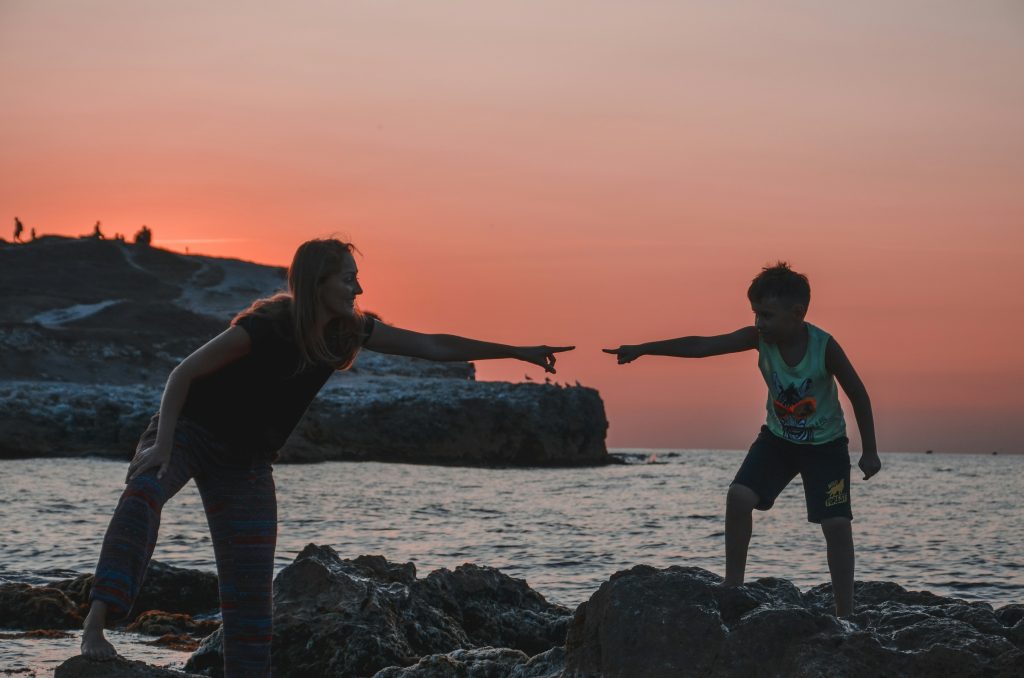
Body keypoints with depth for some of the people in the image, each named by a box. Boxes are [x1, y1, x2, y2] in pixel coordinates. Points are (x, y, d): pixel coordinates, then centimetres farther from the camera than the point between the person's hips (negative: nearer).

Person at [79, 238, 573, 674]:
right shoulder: (265, 328, -25)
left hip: (246, 462, 6)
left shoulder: (348, 332, -7)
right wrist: (162, 445, -31)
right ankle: (96, 623, -49)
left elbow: (432, 346, -1)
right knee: (143, 494, -37)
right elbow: (183, 374, -20)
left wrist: (516, 352, -1)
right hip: (189, 434, -6)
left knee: (252, 589, 0)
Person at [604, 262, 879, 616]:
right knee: (738, 496, -15)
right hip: (778, 437, 3)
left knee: (837, 525, -10)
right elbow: (701, 345, -24)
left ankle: (845, 613, -1)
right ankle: (733, 585, -3)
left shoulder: (824, 347, -26)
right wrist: (642, 349, -31)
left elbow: (858, 395, -14)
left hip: (825, 444, -3)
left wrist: (869, 451, -10)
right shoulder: (759, 338, -19)